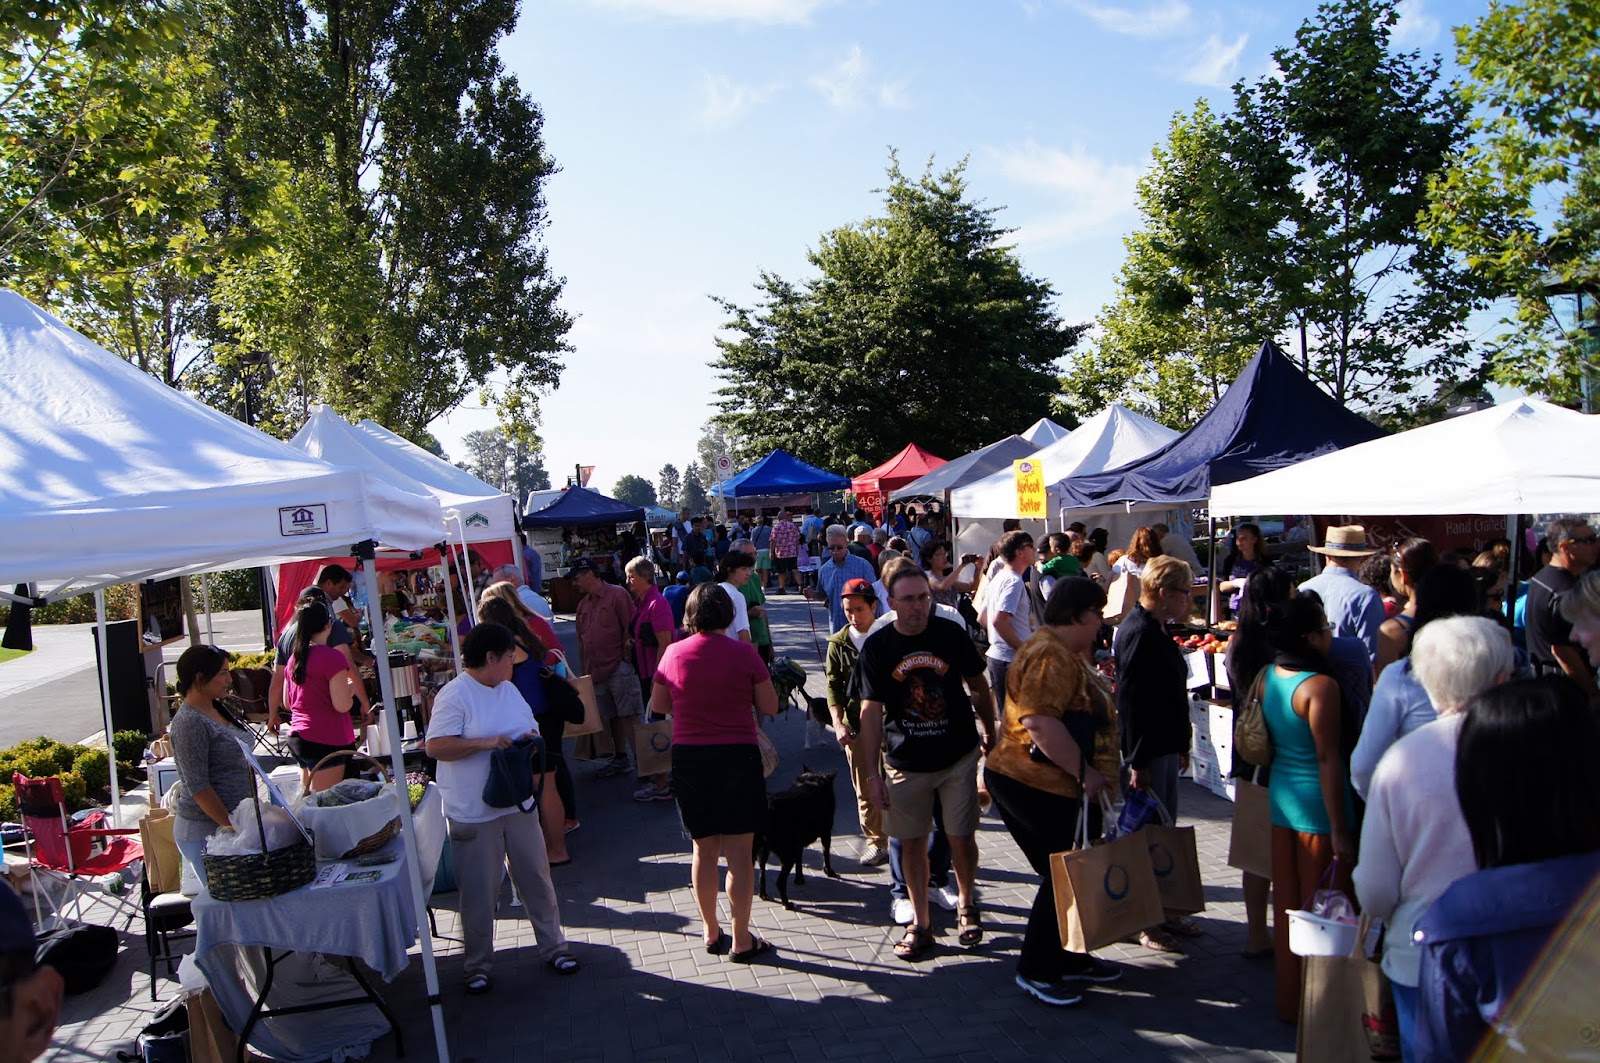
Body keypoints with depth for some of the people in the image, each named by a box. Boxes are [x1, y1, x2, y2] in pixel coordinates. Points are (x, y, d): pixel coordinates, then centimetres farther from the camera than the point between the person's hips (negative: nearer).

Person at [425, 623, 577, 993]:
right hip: (473, 813, -6)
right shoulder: (454, 695, -14)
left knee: (536, 878, 13)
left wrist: (530, 740, -4)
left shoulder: (509, 689, 10)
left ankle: (553, 947, 26)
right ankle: (477, 964, 21)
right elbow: (436, 747, -20)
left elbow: (530, 728, 19)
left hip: (518, 805, 7)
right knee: (479, 891, 5)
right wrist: (484, 743, -26)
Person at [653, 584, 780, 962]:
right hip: (737, 757, -3)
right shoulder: (744, 653, -10)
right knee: (740, 852, 6)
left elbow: (658, 706, 10)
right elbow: (769, 707, -3)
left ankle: (711, 933, 27)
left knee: (703, 849, 16)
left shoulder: (673, 653, -2)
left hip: (689, 758, 3)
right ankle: (741, 941, 13)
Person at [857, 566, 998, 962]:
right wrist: (872, 772, -7)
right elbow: (871, 710, -6)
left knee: (962, 838, 6)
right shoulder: (877, 646, -8)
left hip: (959, 756, 0)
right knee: (912, 841, 7)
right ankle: (920, 924, 22)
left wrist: (990, 735, 10)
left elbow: (979, 686, 6)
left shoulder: (950, 633, -7)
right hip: (906, 763, 0)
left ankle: (967, 906, 32)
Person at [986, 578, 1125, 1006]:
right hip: (1037, 787, -10)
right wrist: (1085, 772, -25)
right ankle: (1036, 970, 12)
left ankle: (1070, 958, 31)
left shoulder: (1066, 653, 16)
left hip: (1061, 786, 10)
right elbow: (1039, 722, -32)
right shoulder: (1050, 655, -21)